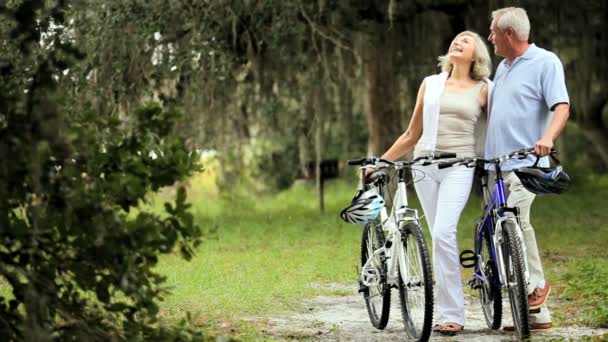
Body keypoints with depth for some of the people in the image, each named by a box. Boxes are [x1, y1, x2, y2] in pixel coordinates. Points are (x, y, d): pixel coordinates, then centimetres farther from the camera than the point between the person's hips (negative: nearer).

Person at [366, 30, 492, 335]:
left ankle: (451, 315, -18)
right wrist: (380, 161, 17)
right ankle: (451, 311, 7)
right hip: (425, 164, 4)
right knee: (440, 238, 2)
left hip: (459, 167, -3)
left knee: (443, 233, -20)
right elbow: (412, 134, 20)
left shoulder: (483, 90, 8)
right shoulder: (430, 84, 15)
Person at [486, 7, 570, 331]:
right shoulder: (503, 67, 20)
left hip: (526, 163, -8)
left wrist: (548, 137, -30)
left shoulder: (545, 62, -3)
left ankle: (536, 283, -13)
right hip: (496, 166, 8)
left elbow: (561, 107, -13)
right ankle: (536, 314, 10)